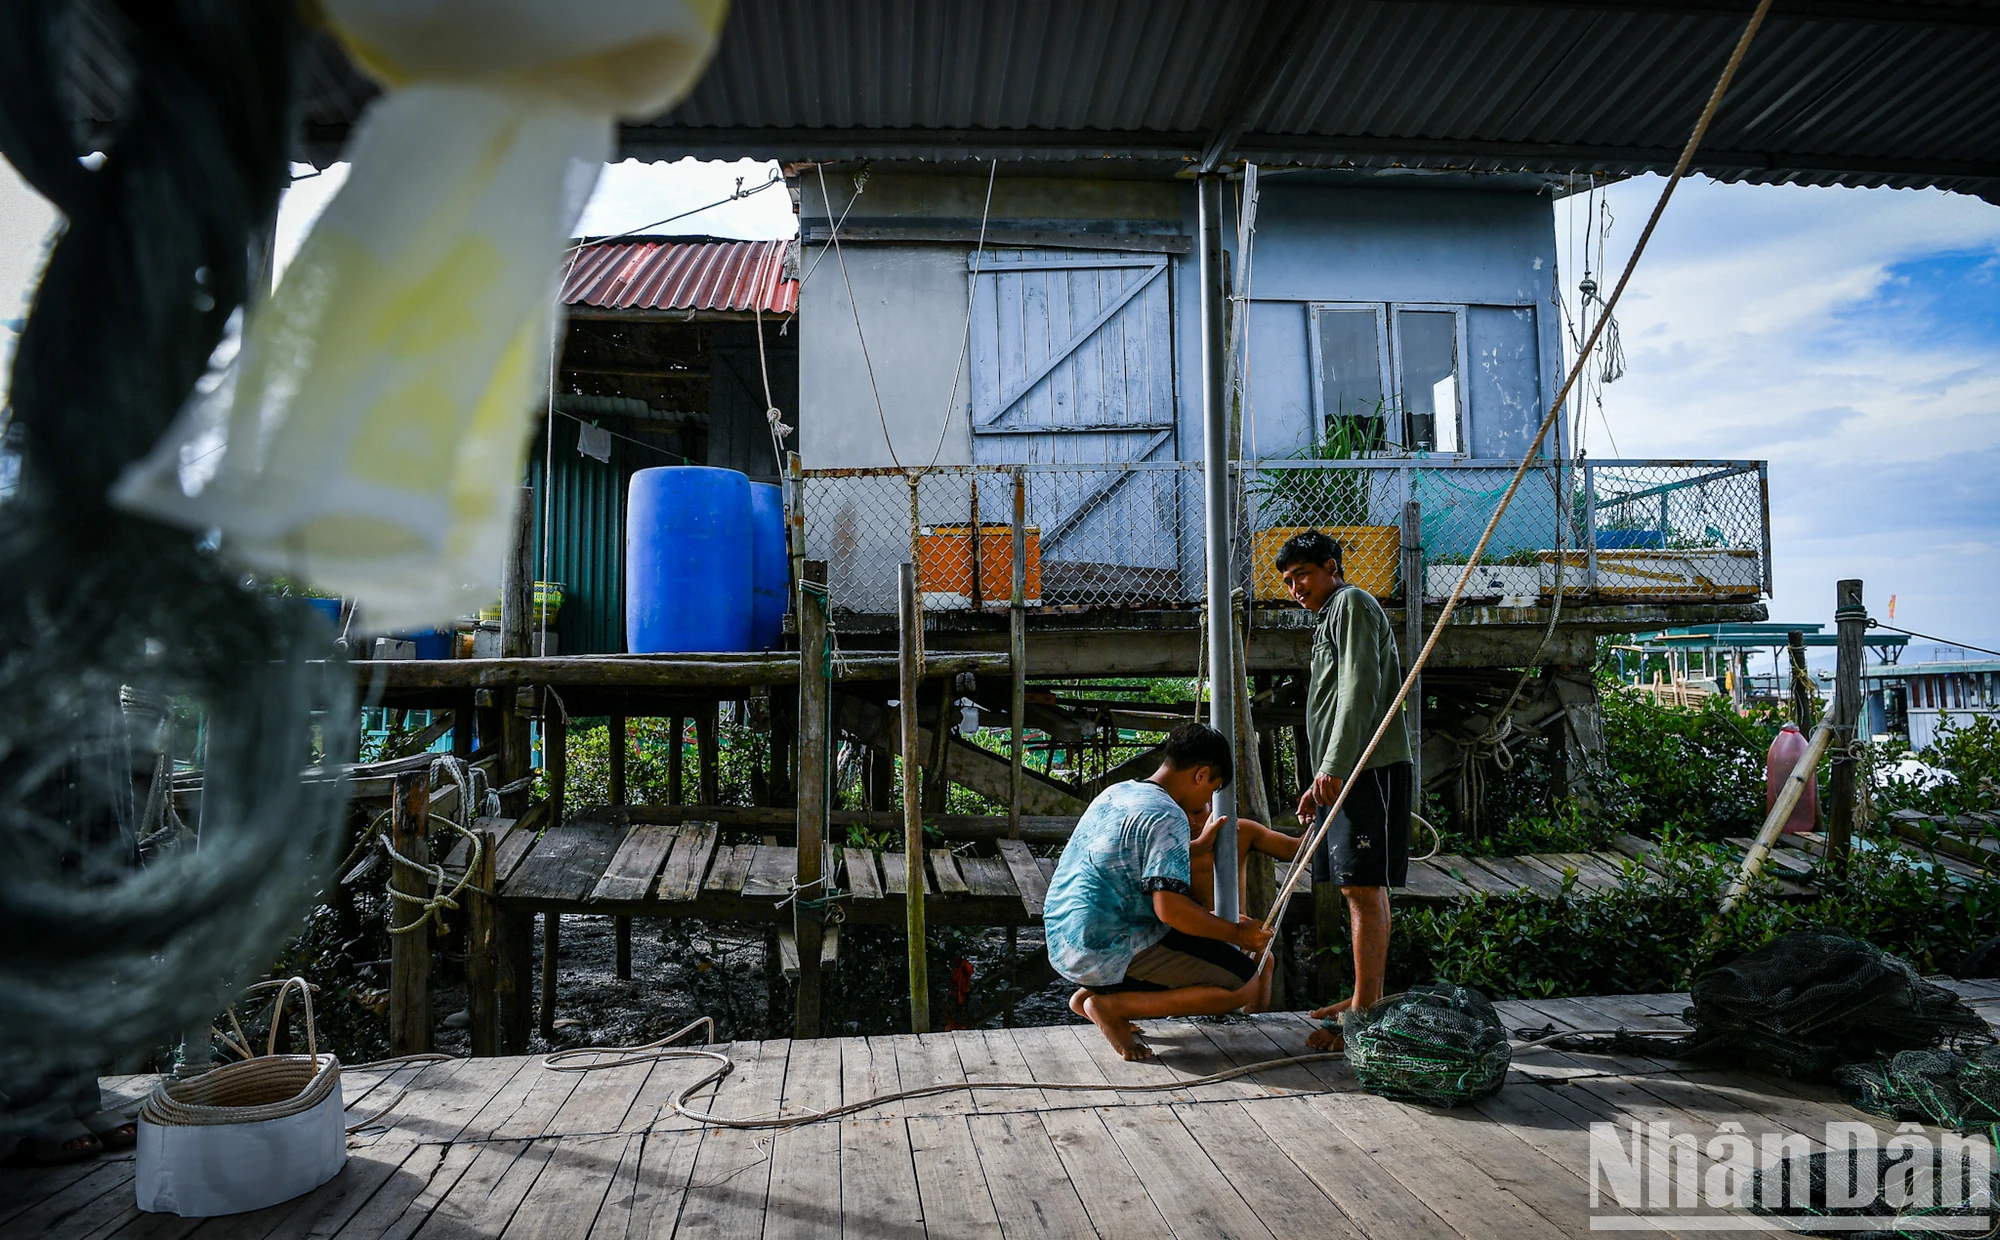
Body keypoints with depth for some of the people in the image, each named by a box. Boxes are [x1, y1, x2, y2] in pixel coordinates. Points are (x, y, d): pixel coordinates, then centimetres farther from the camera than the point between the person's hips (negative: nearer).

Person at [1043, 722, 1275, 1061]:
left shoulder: (1116, 792, 11)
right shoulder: (1167, 817, -15)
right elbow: (1170, 908, -23)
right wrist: (1236, 934, -9)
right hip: (1106, 955, -9)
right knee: (1246, 984, -7)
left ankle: (1087, 995, 13)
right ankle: (1113, 1005, -8)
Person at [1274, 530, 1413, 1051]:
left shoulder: (1352, 603, -3)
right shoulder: (1329, 619, 27)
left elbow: (1360, 691, -16)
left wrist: (1334, 767, -21)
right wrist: (1318, 784, 23)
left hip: (1369, 769, -10)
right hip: (1344, 773, 10)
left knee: (1363, 887, -11)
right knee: (1364, 888, 12)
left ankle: (1364, 1014, -10)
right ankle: (1368, 1000, 19)